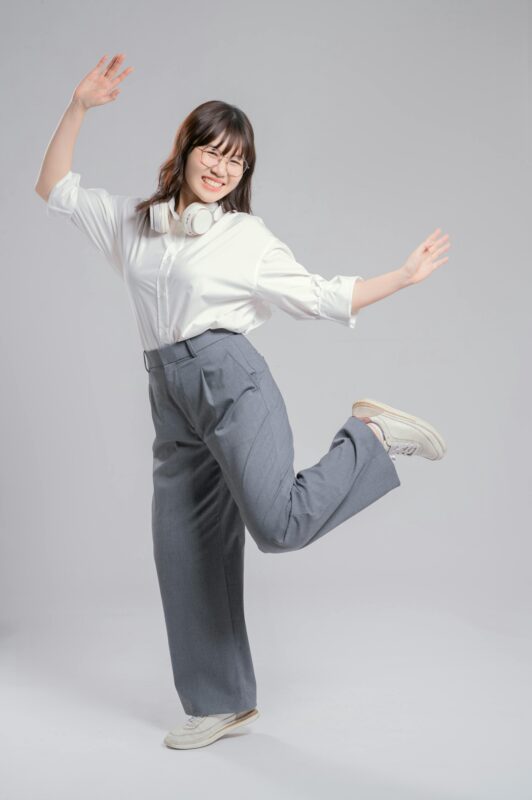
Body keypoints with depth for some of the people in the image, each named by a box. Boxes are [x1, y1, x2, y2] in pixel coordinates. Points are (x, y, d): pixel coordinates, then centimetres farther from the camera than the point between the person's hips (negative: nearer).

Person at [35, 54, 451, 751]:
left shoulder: (249, 238, 6)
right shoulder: (133, 221, 17)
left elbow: (324, 298, 6)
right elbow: (56, 189, 22)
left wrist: (404, 276, 2)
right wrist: (80, 107, 15)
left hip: (230, 378, -4)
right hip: (170, 400, 5)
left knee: (280, 524, -26)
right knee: (183, 557, 6)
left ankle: (371, 435, 2)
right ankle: (223, 704, 21)